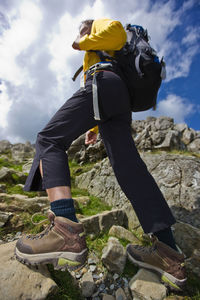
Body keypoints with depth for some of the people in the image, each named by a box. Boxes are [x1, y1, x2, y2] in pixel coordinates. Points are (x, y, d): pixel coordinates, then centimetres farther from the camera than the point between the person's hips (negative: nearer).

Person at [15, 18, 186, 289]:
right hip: (120, 100, 8)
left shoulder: (101, 26, 30)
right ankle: (169, 253, -13)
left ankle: (67, 231, -39)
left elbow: (116, 29, 1)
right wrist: (95, 126, 29)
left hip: (104, 82, -7)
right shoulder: (107, 55, 47)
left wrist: (83, 43, 14)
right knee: (130, 168, -9)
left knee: (50, 140, -16)